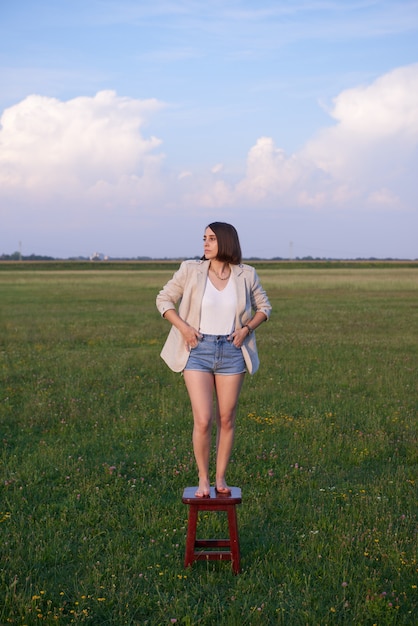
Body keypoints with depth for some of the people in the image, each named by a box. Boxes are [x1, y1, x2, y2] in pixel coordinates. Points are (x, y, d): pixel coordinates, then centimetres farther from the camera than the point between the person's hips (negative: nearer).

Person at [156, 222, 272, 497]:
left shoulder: (246, 275, -1)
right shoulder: (191, 270, -4)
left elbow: (264, 307, 11)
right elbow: (164, 299, 3)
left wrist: (247, 329, -6)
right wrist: (183, 327, -10)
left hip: (231, 351, 1)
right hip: (198, 350, -1)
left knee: (227, 419, 7)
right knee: (203, 420, -8)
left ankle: (221, 478, 22)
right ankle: (203, 480, 11)